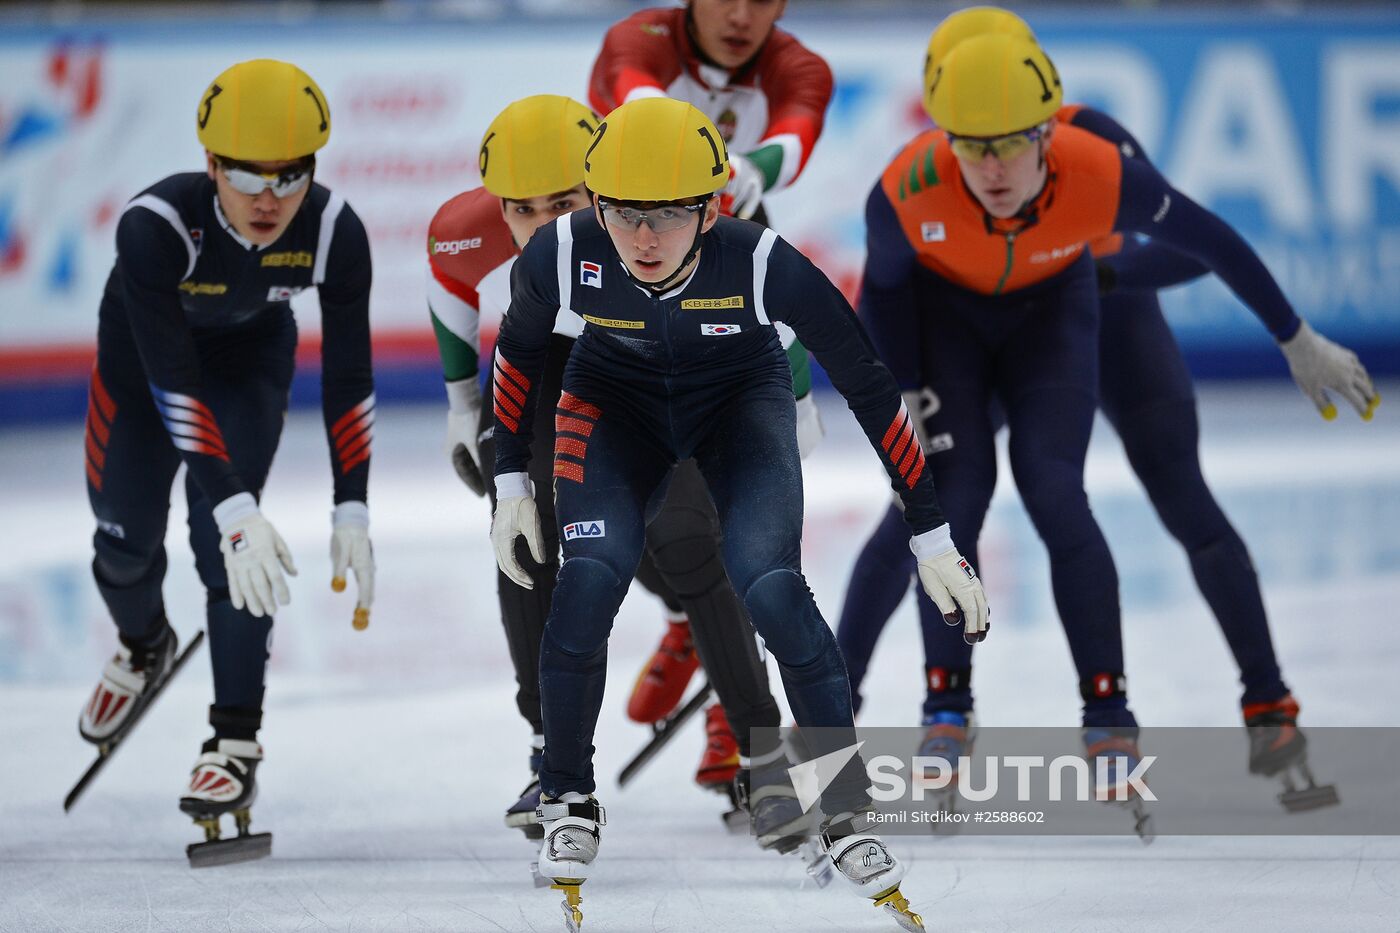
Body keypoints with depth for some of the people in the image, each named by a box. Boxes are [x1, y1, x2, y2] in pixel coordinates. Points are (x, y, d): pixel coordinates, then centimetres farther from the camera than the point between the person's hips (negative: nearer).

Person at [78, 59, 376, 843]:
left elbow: (348, 376, -22)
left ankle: (237, 745, -11)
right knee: (125, 538, 5)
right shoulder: (157, 225, -41)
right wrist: (236, 508, -47)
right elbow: (172, 382, -41)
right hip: (142, 345, 0)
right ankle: (144, 648, 41)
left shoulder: (334, 232, -33)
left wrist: (352, 512, -25)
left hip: (252, 347, 0)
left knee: (224, 537, -17)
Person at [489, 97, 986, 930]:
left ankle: (849, 811, -3)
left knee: (770, 586, -22)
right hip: (616, 399, 1)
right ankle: (569, 803, 3)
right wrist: (511, 481, 1)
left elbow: (869, 384, -24)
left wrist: (931, 534, -19)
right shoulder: (563, 255, -30)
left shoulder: (762, 264, -36)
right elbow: (519, 349, -5)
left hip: (742, 400, -1)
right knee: (591, 580, -20)